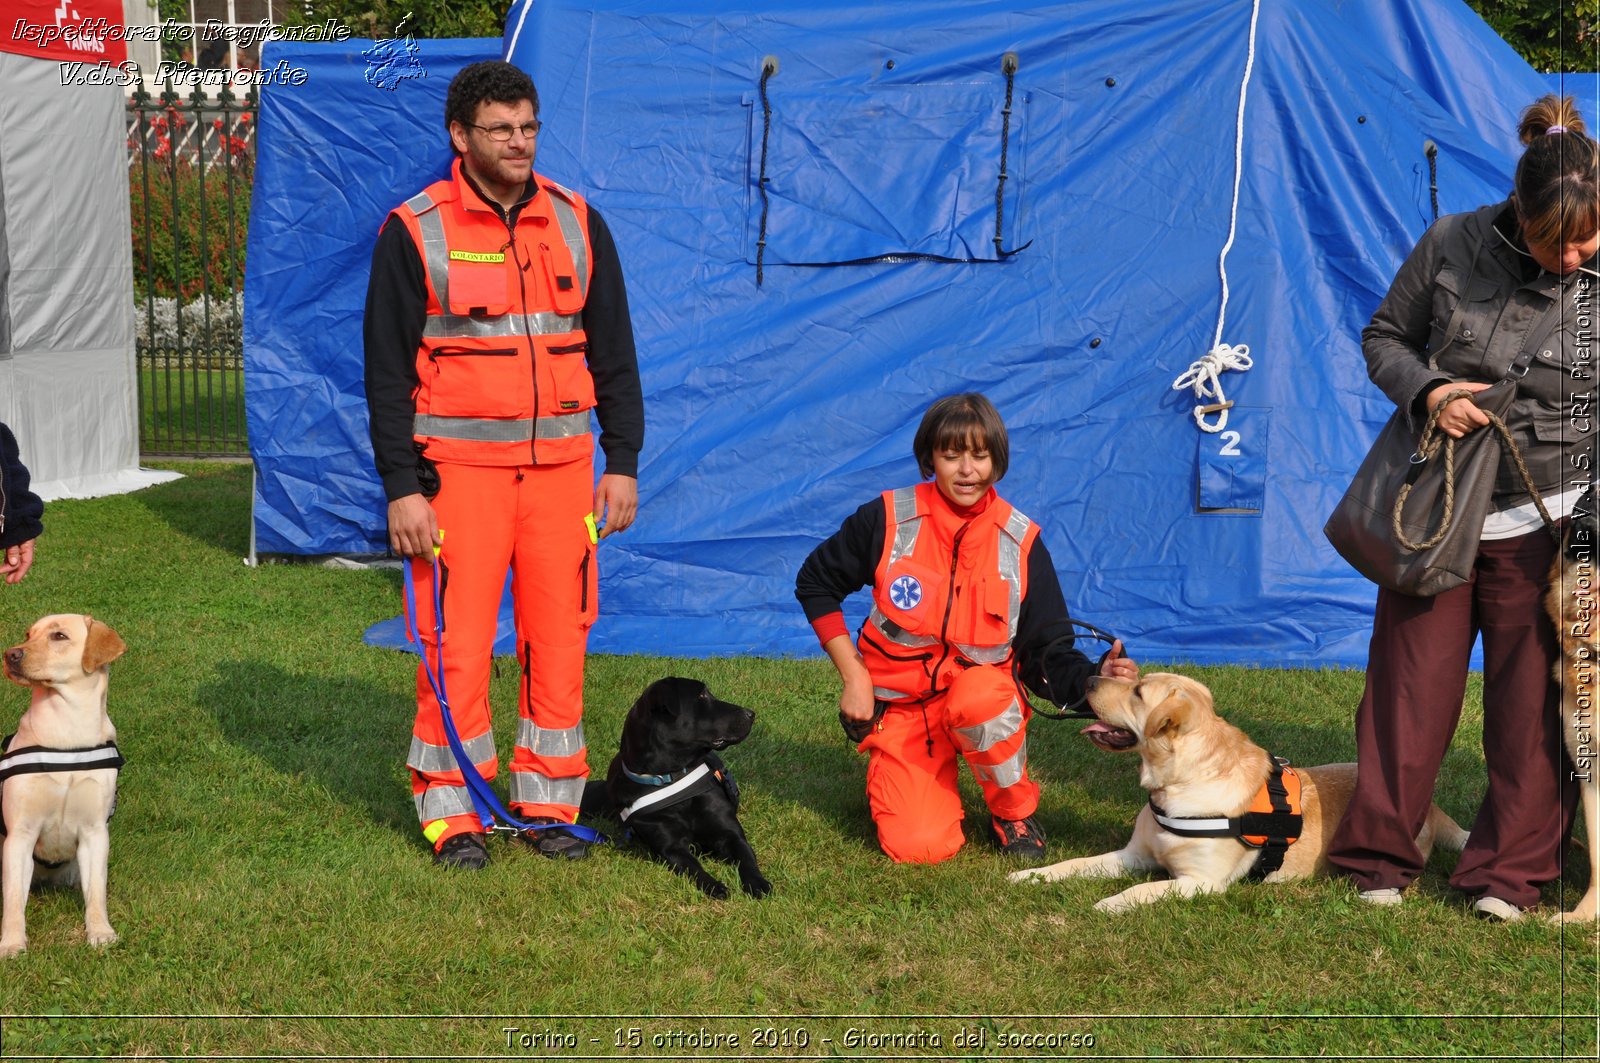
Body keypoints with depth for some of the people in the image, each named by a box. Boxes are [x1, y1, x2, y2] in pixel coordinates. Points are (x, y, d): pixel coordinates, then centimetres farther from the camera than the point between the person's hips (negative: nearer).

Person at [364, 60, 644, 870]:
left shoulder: (577, 224, 9)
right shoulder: (415, 231, -1)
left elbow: (614, 354, 14)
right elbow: (387, 369, -1)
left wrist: (623, 461, 8)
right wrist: (401, 486, -7)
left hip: (561, 463, 3)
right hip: (459, 466, -3)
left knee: (560, 635, 5)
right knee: (458, 641, -3)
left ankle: (548, 802, 16)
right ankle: (450, 809, 8)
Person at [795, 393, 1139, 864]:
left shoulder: (1019, 542, -6)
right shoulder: (888, 520, -9)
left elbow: (1047, 654, -4)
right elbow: (815, 584, 5)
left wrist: (1094, 678, -26)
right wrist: (853, 675, -3)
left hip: (979, 688, 0)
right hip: (900, 707, 0)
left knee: (979, 699, -39)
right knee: (920, 848, -21)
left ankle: (1014, 809, -9)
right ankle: (899, 783, 17)